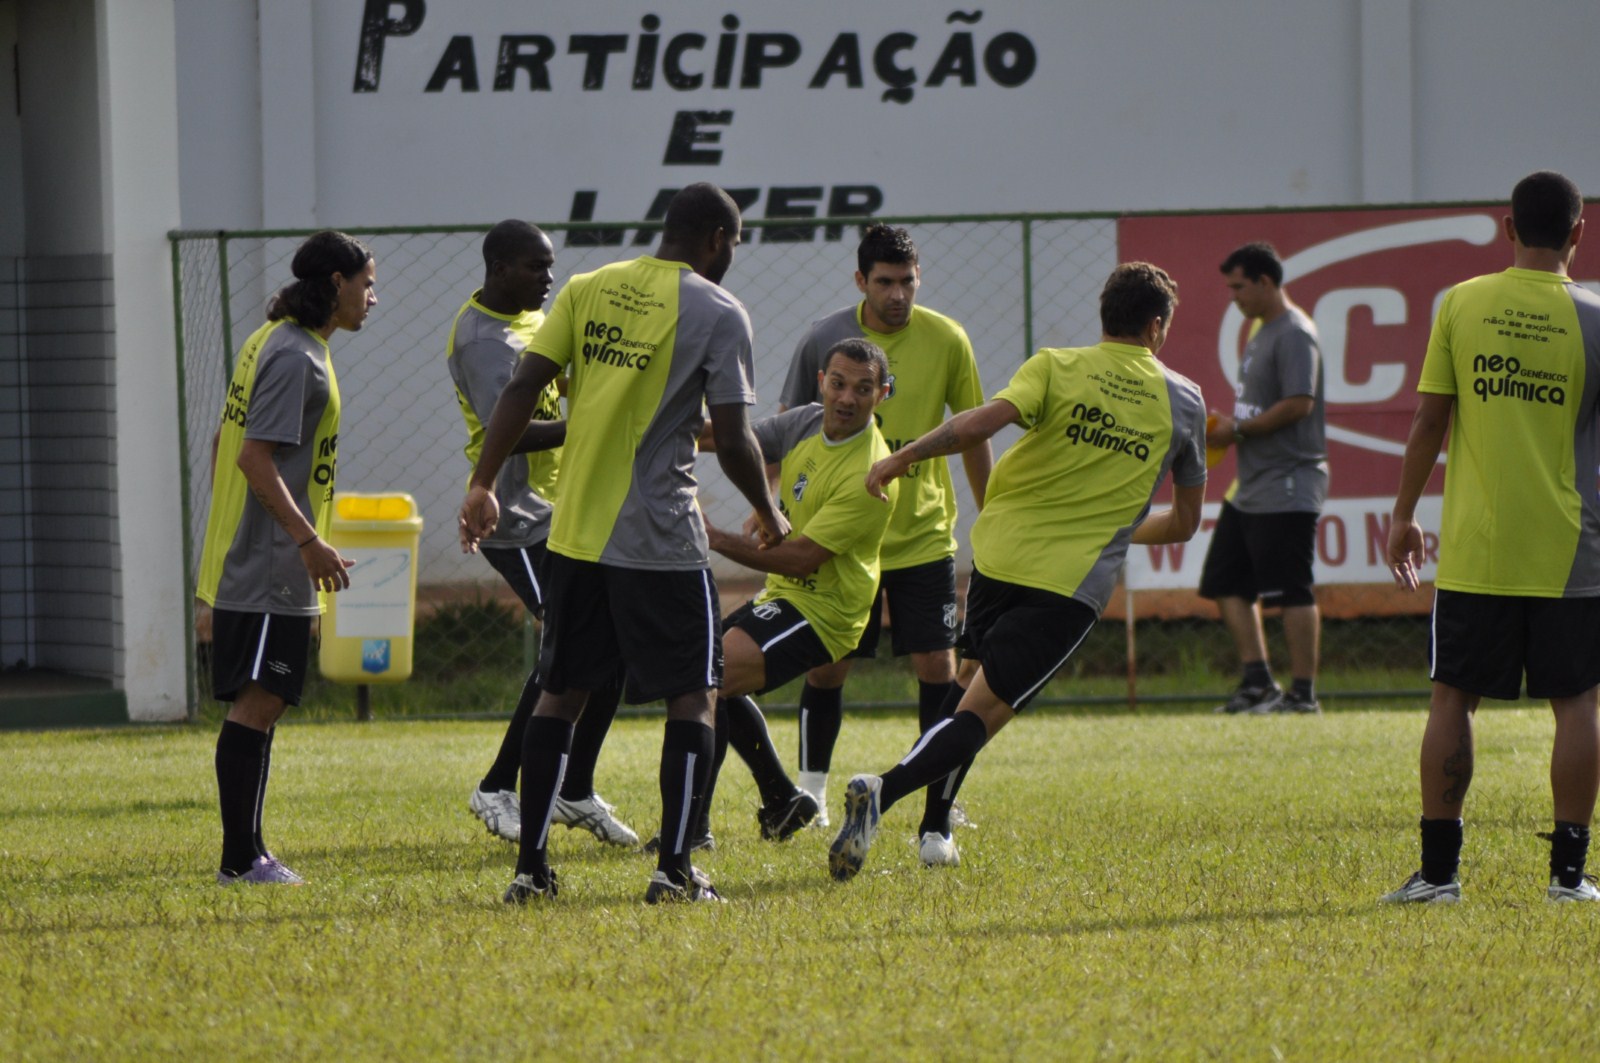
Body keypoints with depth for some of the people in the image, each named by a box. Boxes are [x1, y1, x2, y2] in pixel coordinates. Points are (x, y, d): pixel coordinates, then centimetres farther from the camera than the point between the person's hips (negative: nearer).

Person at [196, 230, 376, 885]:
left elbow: (226, 446, 21)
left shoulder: (272, 343, 16)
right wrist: (309, 541, -20)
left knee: (262, 704, 12)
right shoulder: (296, 357, -15)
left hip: (239, 561, 11)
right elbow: (256, 457, -21)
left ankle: (247, 855, 15)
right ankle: (241, 861, -10)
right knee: (257, 703, -9)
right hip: (270, 568, -11)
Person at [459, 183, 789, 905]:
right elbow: (733, 442, -9)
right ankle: (674, 869, -1)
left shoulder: (587, 290, 8)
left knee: (560, 694, 12)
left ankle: (530, 866, 8)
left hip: (575, 533, 5)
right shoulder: (717, 313, -6)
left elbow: (522, 390, 1)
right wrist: (769, 513, 8)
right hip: (662, 540, -5)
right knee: (691, 697, 5)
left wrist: (483, 485, 7)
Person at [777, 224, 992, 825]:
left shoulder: (946, 341, -4)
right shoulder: (824, 339, -5)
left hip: (923, 533, 0)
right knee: (825, 666, 1)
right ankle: (811, 793, 15)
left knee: (938, 666, -3)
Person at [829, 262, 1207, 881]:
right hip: (1075, 582, -2)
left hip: (998, 552, 2)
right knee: (984, 712, -8)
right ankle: (883, 793, -33)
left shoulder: (1056, 367, 3)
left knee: (985, 682, 27)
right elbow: (1184, 524, 19)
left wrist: (899, 460, -8)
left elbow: (985, 421, -17)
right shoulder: (1183, 402, 9)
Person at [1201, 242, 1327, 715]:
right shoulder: (1261, 333, 18)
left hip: (1287, 486, -11)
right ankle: (1257, 683, 13)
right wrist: (1227, 426, 7)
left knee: (1291, 591, -7)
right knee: (1227, 583, 10)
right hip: (1250, 488, 11)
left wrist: (1238, 431, -16)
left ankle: (1303, 692, -3)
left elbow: (1298, 404, -22)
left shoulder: (1294, 334, -14)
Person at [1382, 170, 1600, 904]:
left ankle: (1438, 868, 5)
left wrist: (1404, 514, 10)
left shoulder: (1461, 305, -1)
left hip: (1474, 546, 1)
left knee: (1453, 698, 6)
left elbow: (1428, 419, 0)